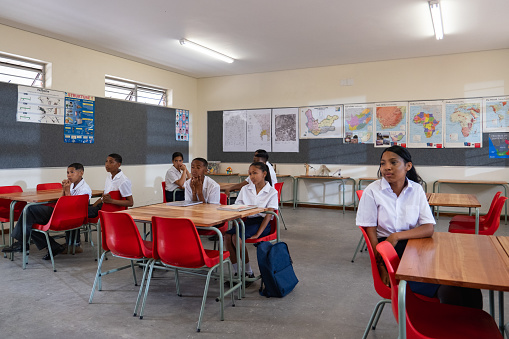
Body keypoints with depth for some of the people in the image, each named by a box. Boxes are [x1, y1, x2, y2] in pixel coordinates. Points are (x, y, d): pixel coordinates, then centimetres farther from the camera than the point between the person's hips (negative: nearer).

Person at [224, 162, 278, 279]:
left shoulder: (272, 192, -3)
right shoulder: (245, 189, 11)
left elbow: (268, 215, -10)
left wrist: (257, 234, -20)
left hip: (261, 223, -5)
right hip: (247, 221, 5)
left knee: (236, 237, -28)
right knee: (227, 235, -23)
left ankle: (248, 272, -13)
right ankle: (236, 272, -14)